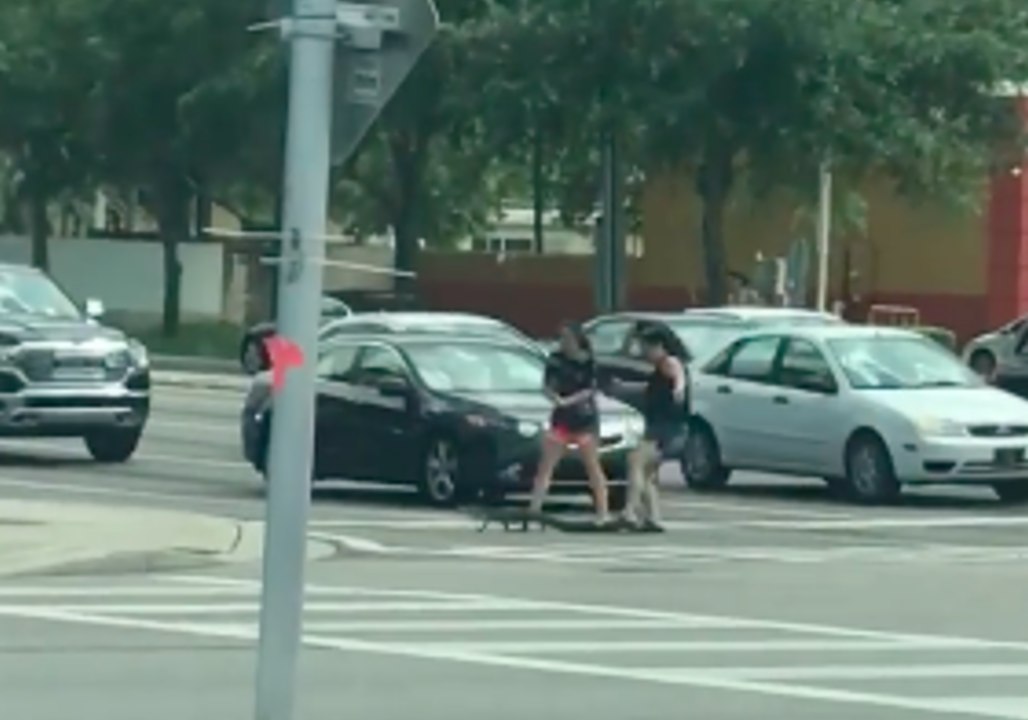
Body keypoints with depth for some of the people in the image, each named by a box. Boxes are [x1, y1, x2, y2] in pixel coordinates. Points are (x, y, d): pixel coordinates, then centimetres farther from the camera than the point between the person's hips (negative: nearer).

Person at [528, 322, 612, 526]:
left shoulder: (588, 362, -8)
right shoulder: (556, 359, 3)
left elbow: (590, 391, -13)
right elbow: (548, 386, 2)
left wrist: (567, 401, -26)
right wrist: (554, 397, -21)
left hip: (585, 419, -4)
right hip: (561, 418, 4)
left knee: (593, 466, -2)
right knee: (546, 464, -2)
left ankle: (603, 513, 1)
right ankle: (535, 507, 0)